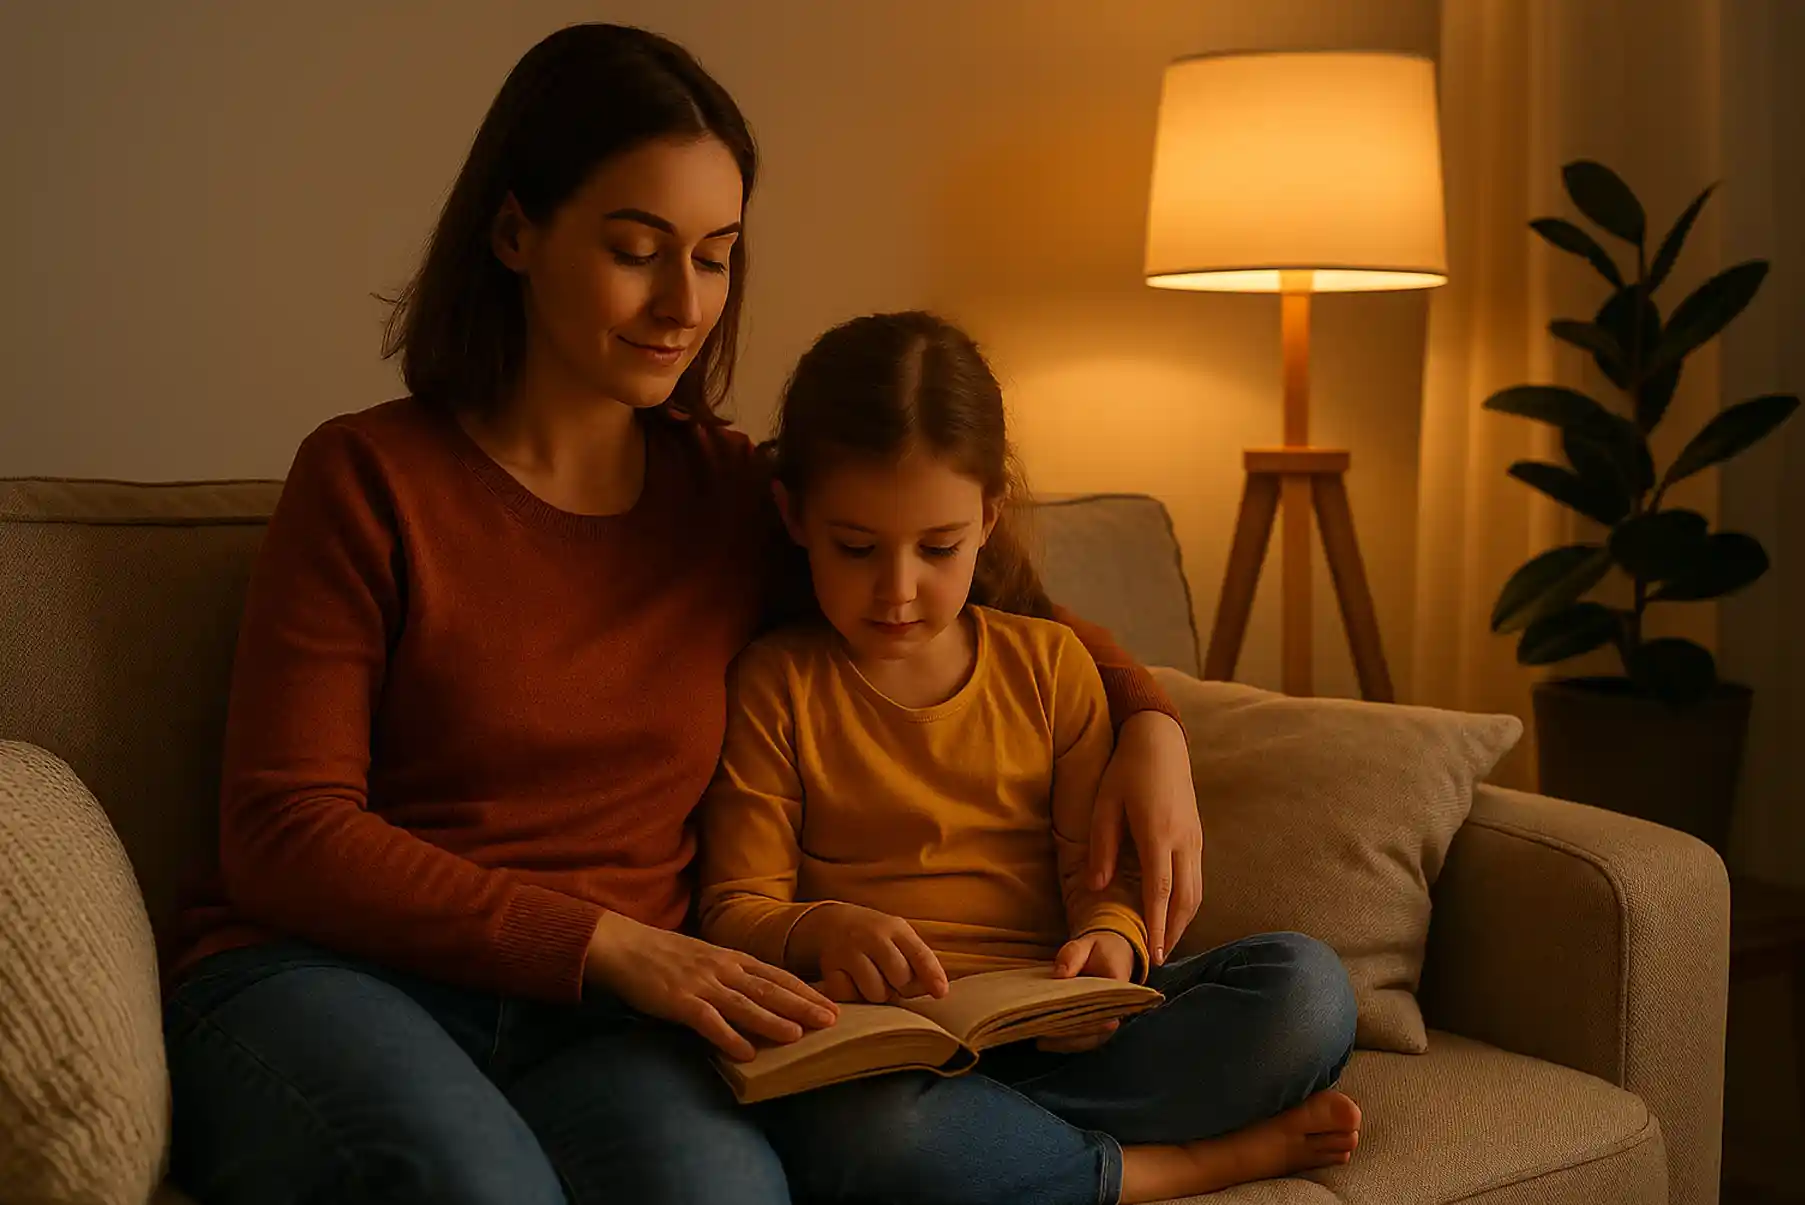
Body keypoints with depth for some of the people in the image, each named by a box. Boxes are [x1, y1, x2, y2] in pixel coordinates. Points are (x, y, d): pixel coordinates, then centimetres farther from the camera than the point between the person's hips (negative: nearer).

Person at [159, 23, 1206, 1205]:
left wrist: (1148, 719, 7)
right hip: (330, 978, -2)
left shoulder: (737, 495, 11)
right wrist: (602, 943, -15)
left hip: (602, 1019, 2)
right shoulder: (369, 480, 0)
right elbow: (285, 834, -5)